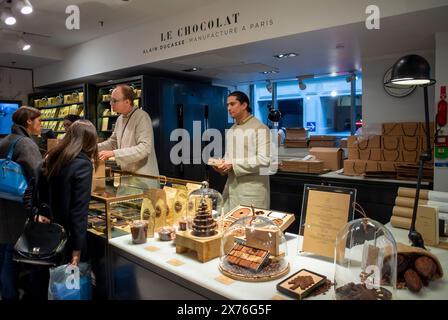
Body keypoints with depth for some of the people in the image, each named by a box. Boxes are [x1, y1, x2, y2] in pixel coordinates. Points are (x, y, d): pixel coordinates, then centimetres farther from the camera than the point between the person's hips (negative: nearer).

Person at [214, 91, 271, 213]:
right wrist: (223, 165, 1)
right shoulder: (231, 130, 14)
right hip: (232, 186, 7)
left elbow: (264, 160, -19)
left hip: (252, 189, -7)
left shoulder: (260, 128, -10)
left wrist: (234, 164, -19)